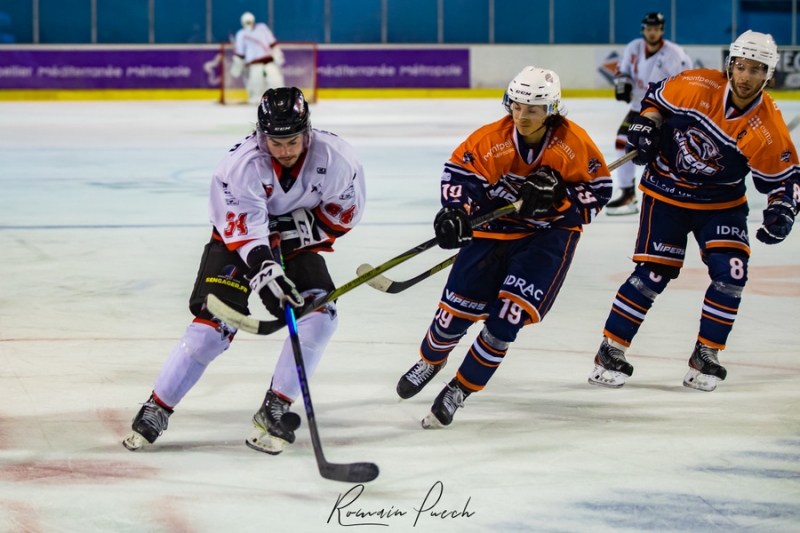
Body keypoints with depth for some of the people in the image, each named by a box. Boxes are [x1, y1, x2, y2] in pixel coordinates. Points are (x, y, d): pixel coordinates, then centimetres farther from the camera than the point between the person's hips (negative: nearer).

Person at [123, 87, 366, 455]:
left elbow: (347, 209, -8)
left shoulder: (334, 157, -21)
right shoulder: (242, 164, -29)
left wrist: (308, 225, -24)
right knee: (213, 325, -15)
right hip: (237, 241, -3)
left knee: (319, 314, -19)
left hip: (297, 243, 3)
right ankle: (156, 409, -2)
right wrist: (264, 271, -48)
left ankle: (273, 411, -9)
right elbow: (243, 228, -33)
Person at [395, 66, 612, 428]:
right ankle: (431, 359, 33)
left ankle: (461, 389, 2)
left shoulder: (573, 144, -17)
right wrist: (454, 210, -22)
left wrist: (557, 195, -23)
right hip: (494, 227, 1)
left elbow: (598, 189, -8)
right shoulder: (490, 140, -15)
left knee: (507, 314, -15)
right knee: (459, 303, -2)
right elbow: (458, 171, -5)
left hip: (549, 234, -1)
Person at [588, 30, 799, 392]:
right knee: (653, 274, -7)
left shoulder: (767, 130, -18)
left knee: (730, 273, -14)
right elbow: (658, 97, 1)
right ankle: (610, 351, 4)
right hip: (667, 191, -1)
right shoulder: (698, 87, -18)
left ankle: (705, 355, 3)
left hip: (721, 202, 1)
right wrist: (646, 125, -14)